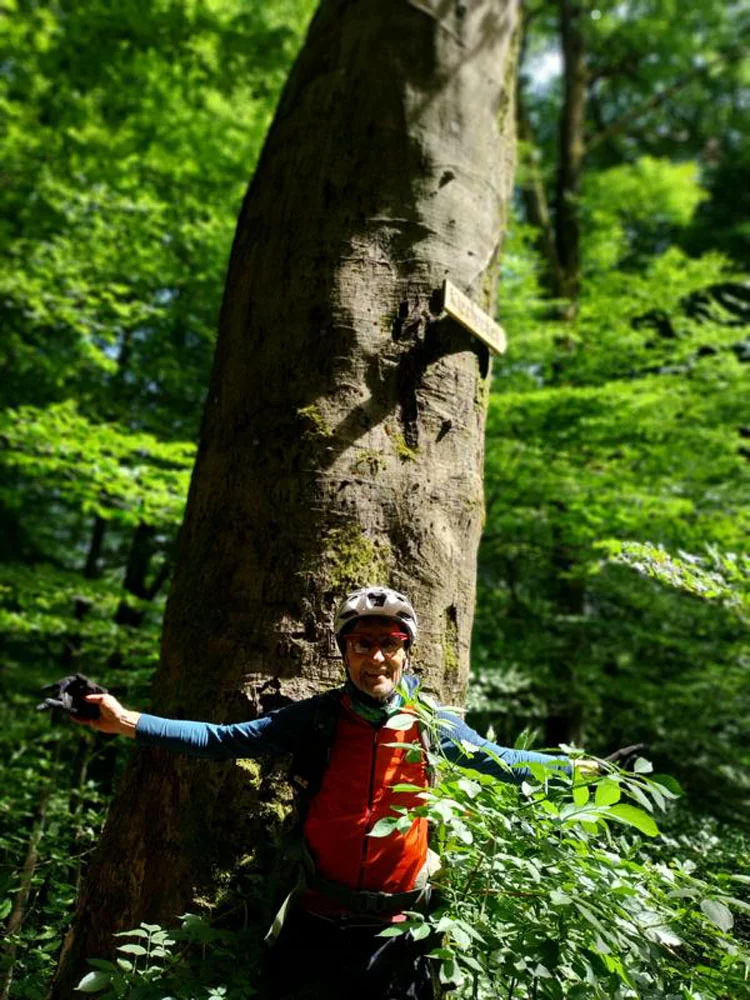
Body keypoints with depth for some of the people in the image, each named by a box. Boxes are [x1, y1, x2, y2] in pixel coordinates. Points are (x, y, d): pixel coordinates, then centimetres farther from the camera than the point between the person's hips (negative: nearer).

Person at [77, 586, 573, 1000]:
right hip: (317, 923, 0)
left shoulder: (436, 726, -5)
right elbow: (222, 739, -9)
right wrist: (127, 721, -16)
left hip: (396, 931, 0)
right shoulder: (317, 719, -8)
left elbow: (503, 761, 8)